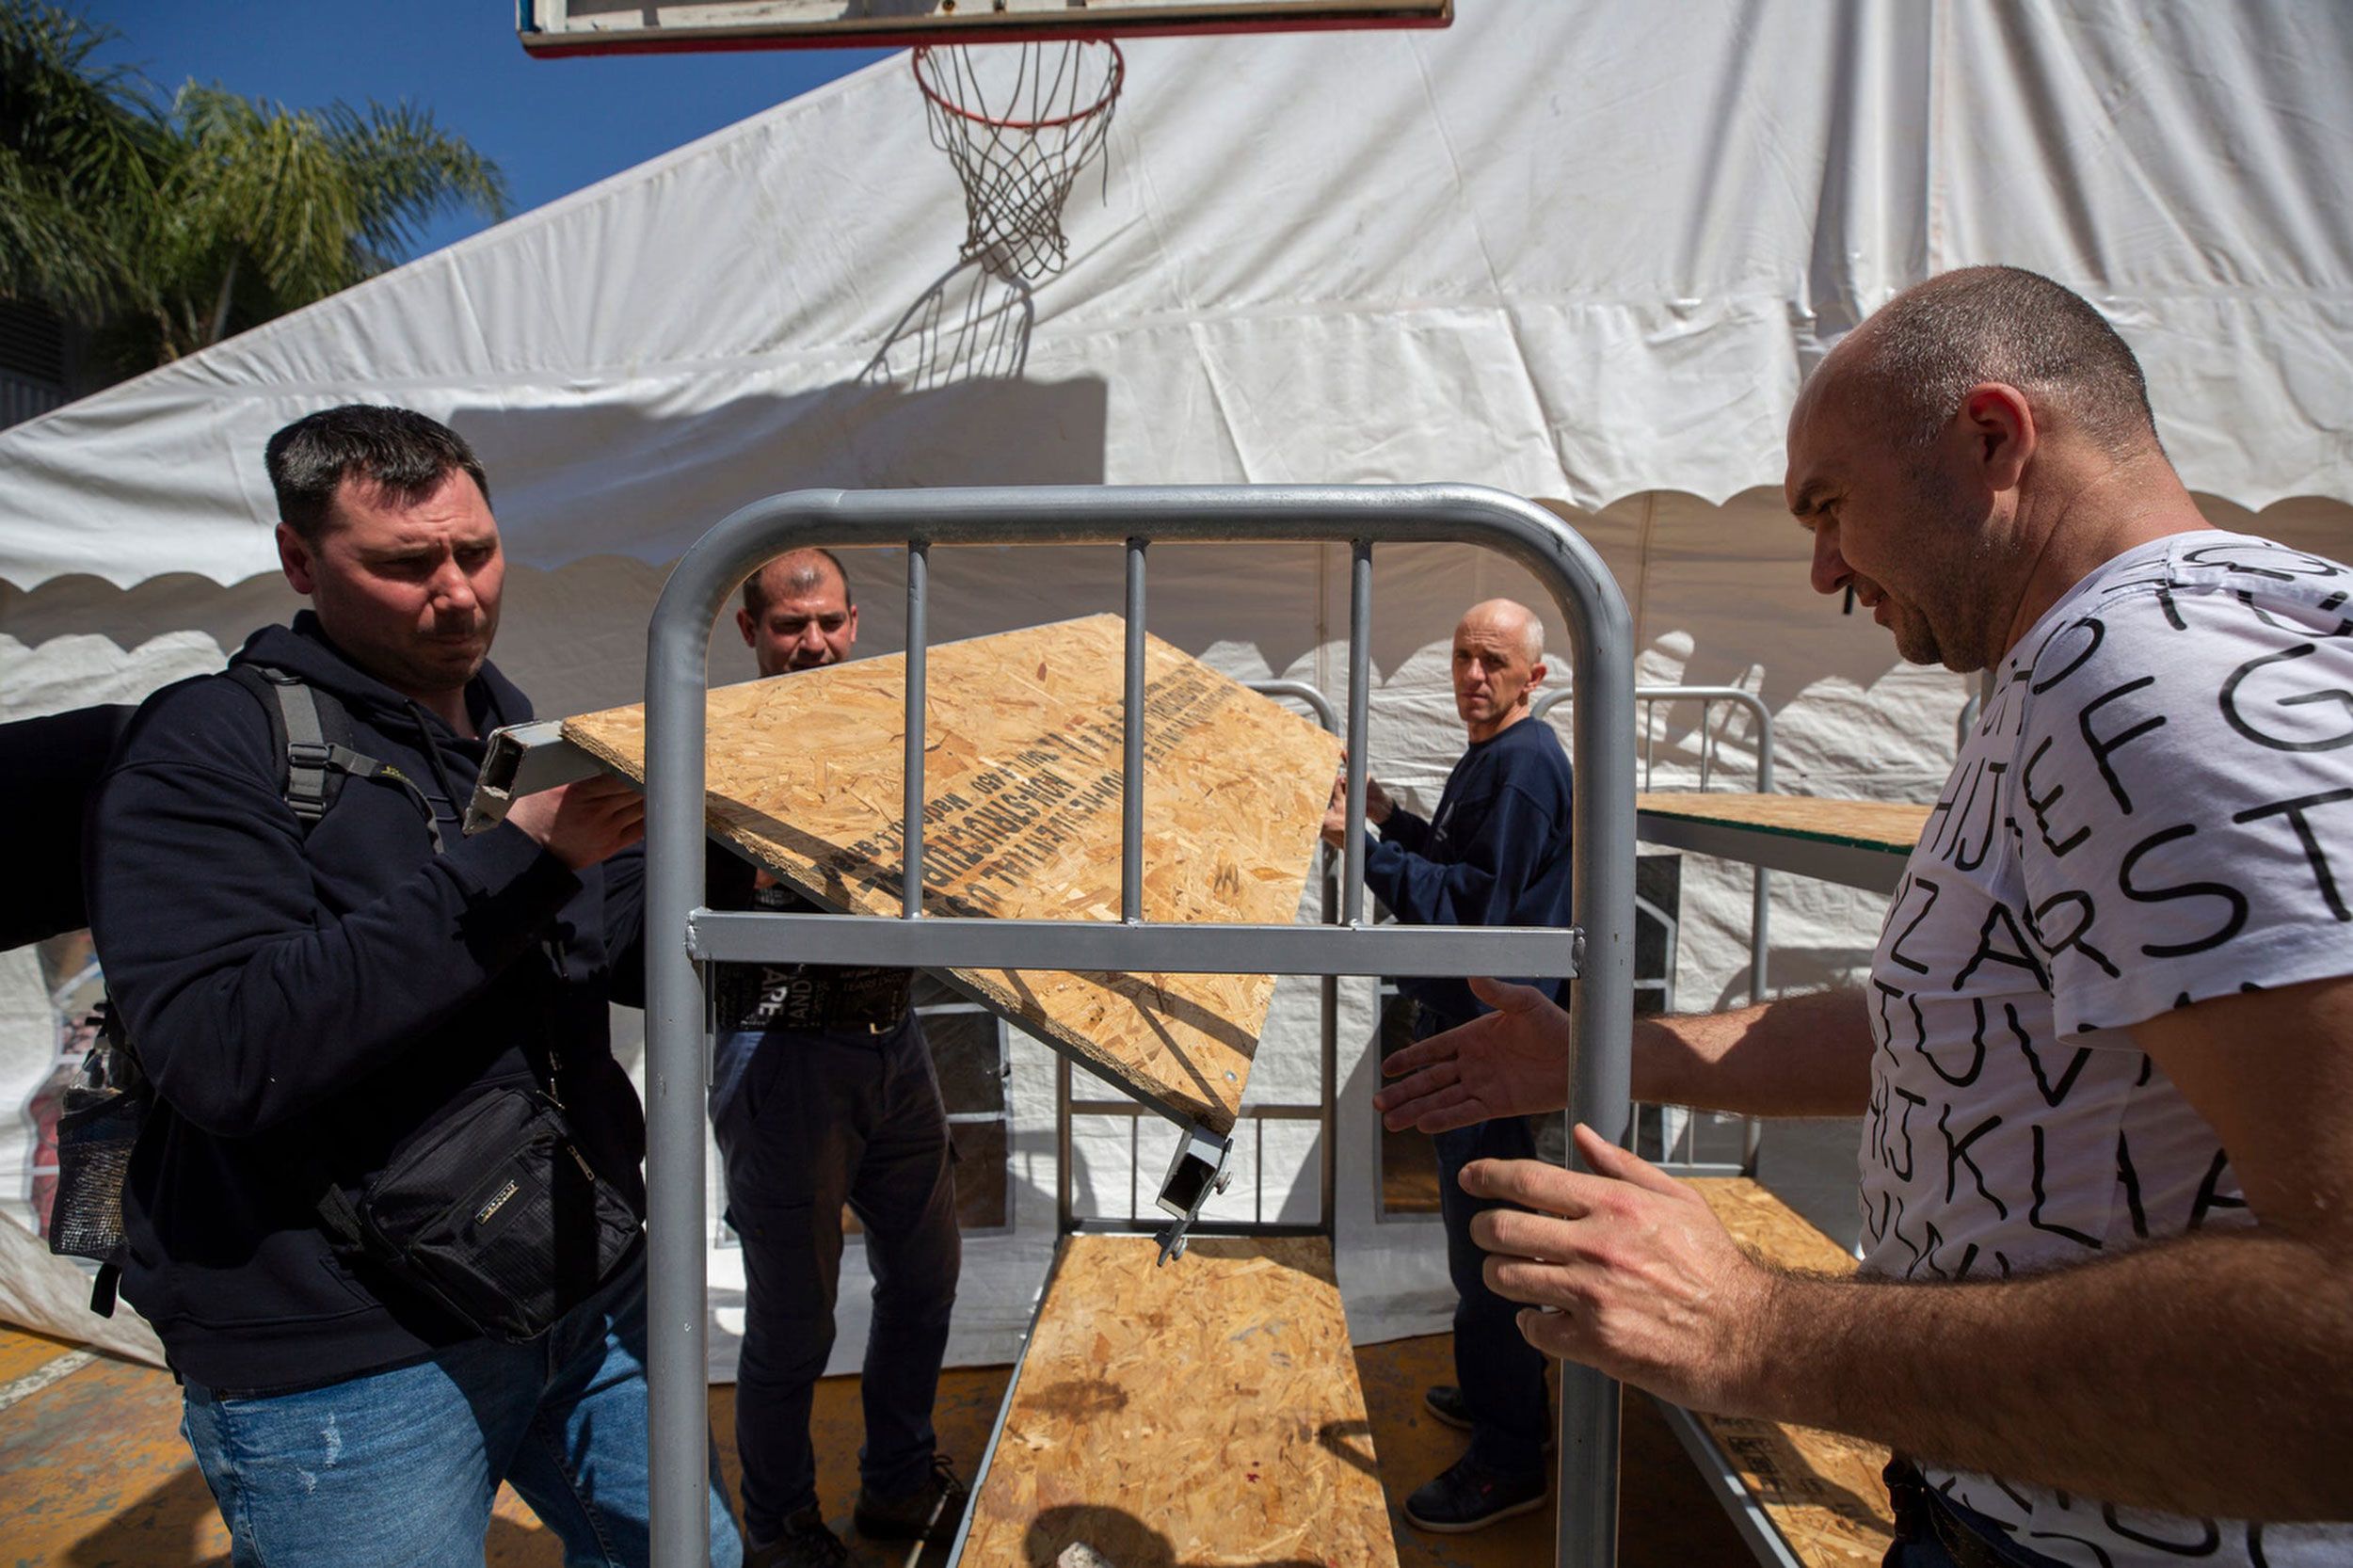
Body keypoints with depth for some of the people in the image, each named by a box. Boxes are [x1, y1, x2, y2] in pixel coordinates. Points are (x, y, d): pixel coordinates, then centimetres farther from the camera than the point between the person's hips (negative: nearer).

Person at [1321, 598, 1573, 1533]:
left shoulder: (1525, 764, -18)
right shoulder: (1487, 759, 14)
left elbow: (1474, 903, -24)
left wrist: (1369, 853, -27)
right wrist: (1393, 820, 8)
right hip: (1462, 1019, 11)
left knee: (1488, 1240, -1)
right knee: (1476, 1230, 22)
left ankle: (1510, 1461, 14)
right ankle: (1492, 1393, 41)